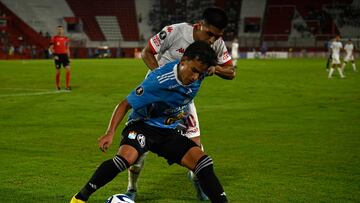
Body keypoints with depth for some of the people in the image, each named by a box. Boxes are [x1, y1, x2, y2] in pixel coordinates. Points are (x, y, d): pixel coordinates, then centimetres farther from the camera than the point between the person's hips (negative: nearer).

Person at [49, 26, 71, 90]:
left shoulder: (66, 38, 8)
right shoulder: (54, 38, -3)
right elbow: (51, 48, -3)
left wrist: (68, 56, 11)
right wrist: (54, 55, -14)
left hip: (64, 55, 3)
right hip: (57, 56, -3)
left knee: (68, 69, -12)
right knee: (58, 72, 2)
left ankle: (67, 86, -8)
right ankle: (58, 86, 20)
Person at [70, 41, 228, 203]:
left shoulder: (198, 73, -11)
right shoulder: (158, 81, -28)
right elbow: (125, 104, -19)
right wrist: (110, 133, -27)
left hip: (171, 131, 5)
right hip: (144, 124, -5)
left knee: (202, 162, -14)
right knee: (127, 157, -33)